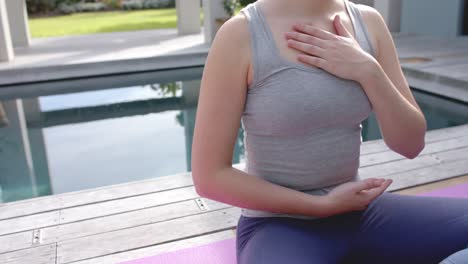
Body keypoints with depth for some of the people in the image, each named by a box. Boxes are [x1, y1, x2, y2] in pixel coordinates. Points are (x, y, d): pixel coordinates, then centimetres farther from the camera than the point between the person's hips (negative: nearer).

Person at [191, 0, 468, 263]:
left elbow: (411, 144, 0)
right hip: (279, 226, -5)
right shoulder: (241, 34, -15)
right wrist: (324, 204, -13)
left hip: (356, 213, 5)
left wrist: (367, 70, -15)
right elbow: (209, 177, -14)